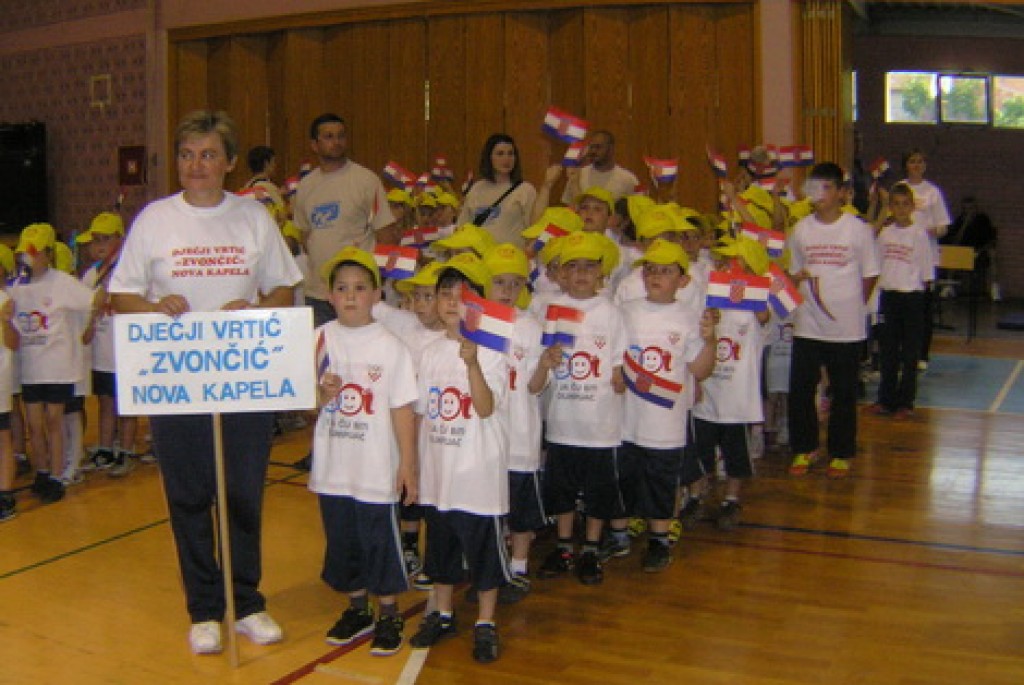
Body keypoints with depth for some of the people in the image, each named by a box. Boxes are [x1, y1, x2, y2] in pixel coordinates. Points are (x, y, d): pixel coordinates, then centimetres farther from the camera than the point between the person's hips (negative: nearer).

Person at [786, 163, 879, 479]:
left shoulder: (858, 229, -4)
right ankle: (804, 448, 22)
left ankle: (841, 454, 22)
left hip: (846, 327, -2)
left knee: (844, 393, 7)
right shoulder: (801, 229, 4)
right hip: (807, 325, 2)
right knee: (799, 389, 4)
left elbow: (869, 276, 2)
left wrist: (854, 306, -2)